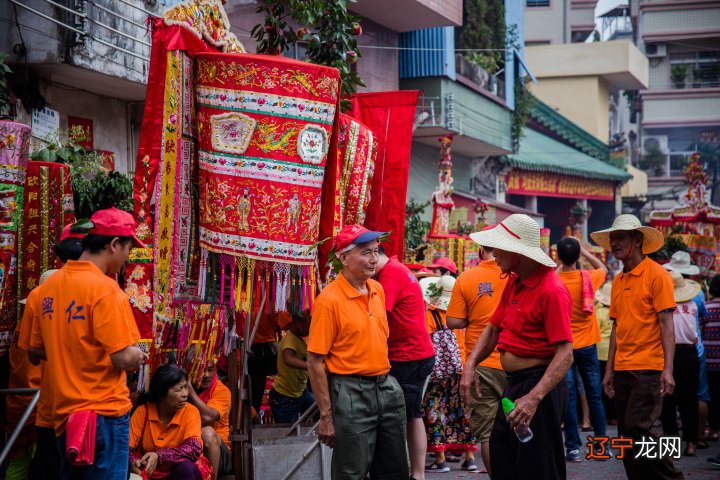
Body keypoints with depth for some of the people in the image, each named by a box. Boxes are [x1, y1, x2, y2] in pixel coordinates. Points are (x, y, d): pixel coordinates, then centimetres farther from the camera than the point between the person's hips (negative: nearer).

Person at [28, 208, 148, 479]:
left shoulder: (49, 286, 7)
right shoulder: (105, 289, -15)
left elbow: (35, 352, 16)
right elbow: (123, 359, -17)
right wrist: (137, 356, 3)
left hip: (63, 414, 7)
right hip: (103, 414, -7)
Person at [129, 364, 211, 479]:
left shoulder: (190, 412, -14)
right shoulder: (143, 411, -9)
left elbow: (194, 449, -26)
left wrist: (159, 456, -39)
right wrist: (132, 463, -34)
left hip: (185, 471, -1)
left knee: (185, 466, -34)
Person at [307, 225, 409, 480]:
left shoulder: (377, 289, 7)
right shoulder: (329, 299, -14)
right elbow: (315, 362, -14)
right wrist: (326, 417, -15)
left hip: (386, 387, 7)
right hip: (351, 392, -7)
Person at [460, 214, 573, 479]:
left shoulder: (552, 291, -20)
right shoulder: (513, 282, 9)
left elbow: (565, 354, -25)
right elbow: (493, 328, 17)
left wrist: (534, 398, -34)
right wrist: (469, 366, 3)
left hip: (540, 386, -9)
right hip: (513, 385, 9)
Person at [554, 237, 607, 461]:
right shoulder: (588, 278, -6)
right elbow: (603, 268, 16)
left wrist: (561, 266, 15)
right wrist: (584, 251, 17)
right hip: (586, 345, 1)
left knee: (569, 396, 2)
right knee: (594, 396, 9)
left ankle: (573, 447, 1)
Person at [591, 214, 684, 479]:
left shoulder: (656, 274, -6)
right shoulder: (618, 281, 13)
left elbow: (666, 324, -10)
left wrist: (668, 369, -17)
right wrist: (609, 370, 13)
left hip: (649, 368, -7)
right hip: (622, 370, 7)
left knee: (637, 430, -13)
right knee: (627, 437, 7)